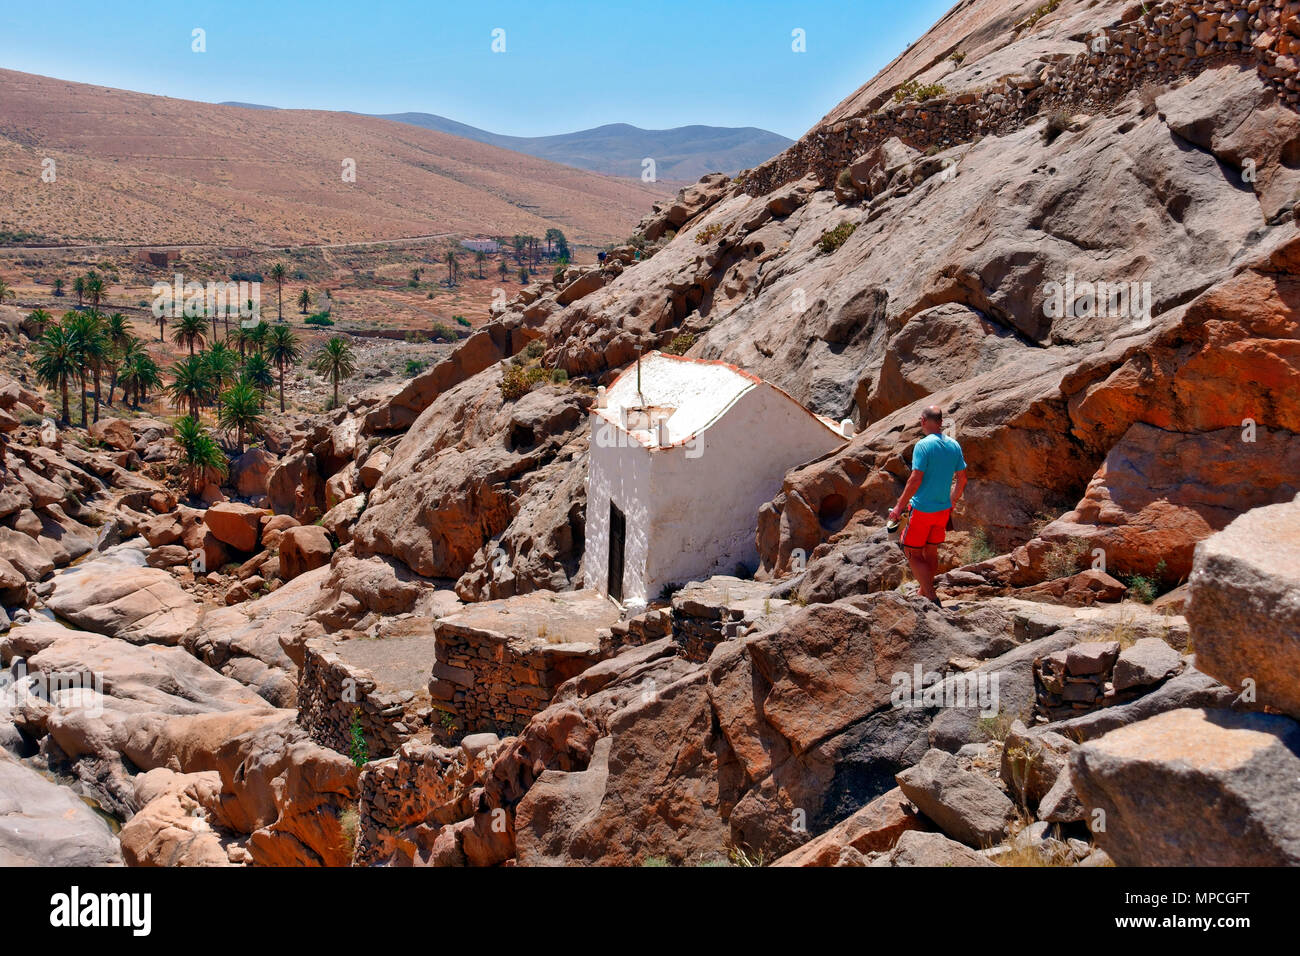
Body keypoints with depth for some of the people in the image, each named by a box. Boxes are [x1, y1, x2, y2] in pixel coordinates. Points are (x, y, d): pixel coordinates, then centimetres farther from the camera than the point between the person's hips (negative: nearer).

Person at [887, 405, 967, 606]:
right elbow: (962, 479, 11)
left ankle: (932, 599, -7)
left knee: (913, 554, 2)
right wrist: (953, 501, 25)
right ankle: (924, 595, 30)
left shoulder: (923, 446, -17)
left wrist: (899, 507, -14)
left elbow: (915, 480, -21)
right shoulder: (954, 445, 4)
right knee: (931, 552, 19)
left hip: (922, 509, -7)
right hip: (943, 509, 7)